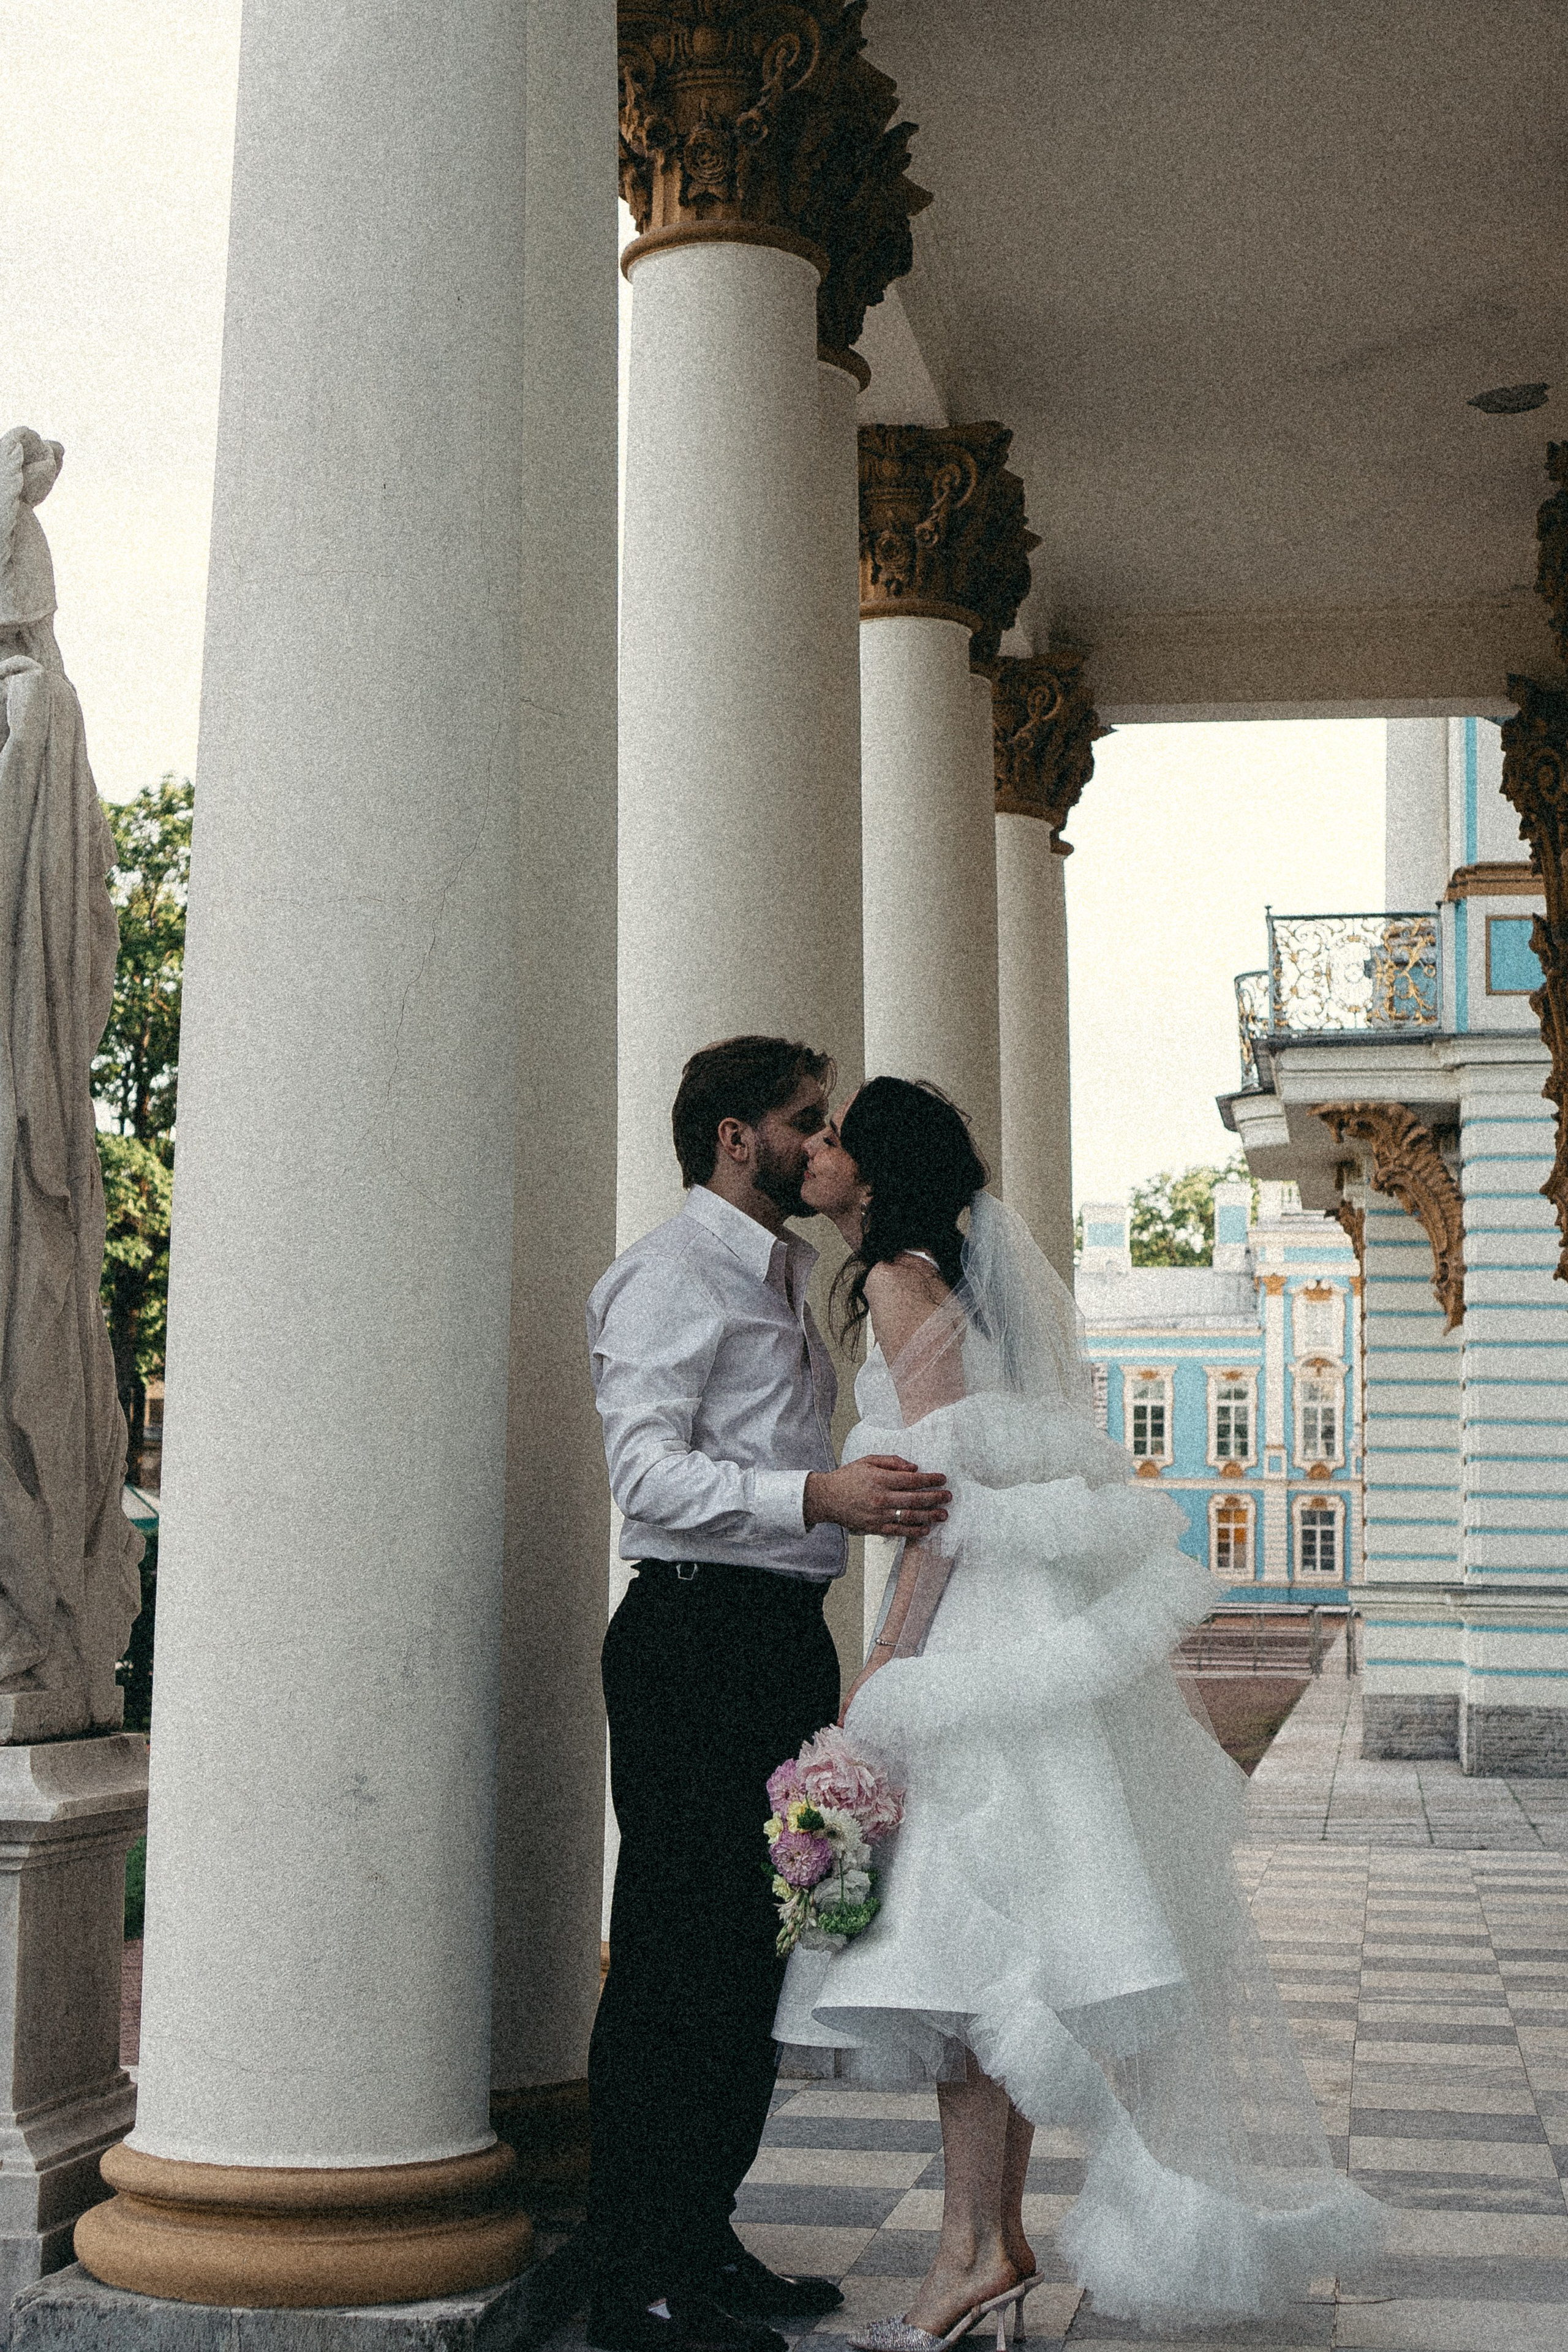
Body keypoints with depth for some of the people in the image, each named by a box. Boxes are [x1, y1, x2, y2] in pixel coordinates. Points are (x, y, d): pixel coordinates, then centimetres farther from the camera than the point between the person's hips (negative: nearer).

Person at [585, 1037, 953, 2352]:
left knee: (757, 1953, 13)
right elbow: (647, 1468, -20)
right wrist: (819, 1495, -30)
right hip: (697, 1636, -10)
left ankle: (706, 2241, 23)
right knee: (678, 1962, -6)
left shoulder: (793, 1274, 21)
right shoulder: (673, 1273, -8)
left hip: (785, 1637, 10)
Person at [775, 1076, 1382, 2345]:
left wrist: (888, 1660, -16)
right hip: (1023, 1617, 10)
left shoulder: (902, 1278, -8)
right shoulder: (967, 1272, 20)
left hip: (982, 1620, -10)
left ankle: (976, 2244, -5)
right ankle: (998, 2230, 15)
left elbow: (943, 1484, -15)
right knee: (1002, 1947, 10)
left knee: (959, 1940, -8)